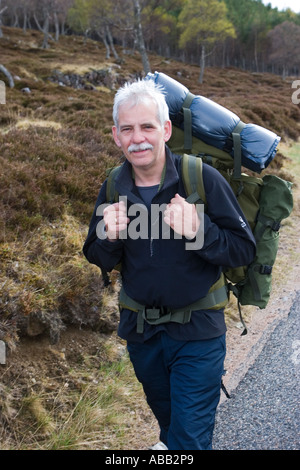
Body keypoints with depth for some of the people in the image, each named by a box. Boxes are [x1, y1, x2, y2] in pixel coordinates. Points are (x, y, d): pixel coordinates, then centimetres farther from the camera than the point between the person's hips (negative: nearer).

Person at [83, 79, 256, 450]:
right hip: (140, 331, 5)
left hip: (197, 333, -4)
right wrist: (110, 238, -17)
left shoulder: (202, 178, -17)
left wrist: (197, 230, -31)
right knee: (167, 420, 29)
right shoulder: (113, 190, -5)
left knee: (190, 436, 2)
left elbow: (244, 250, -15)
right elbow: (99, 262, 5)